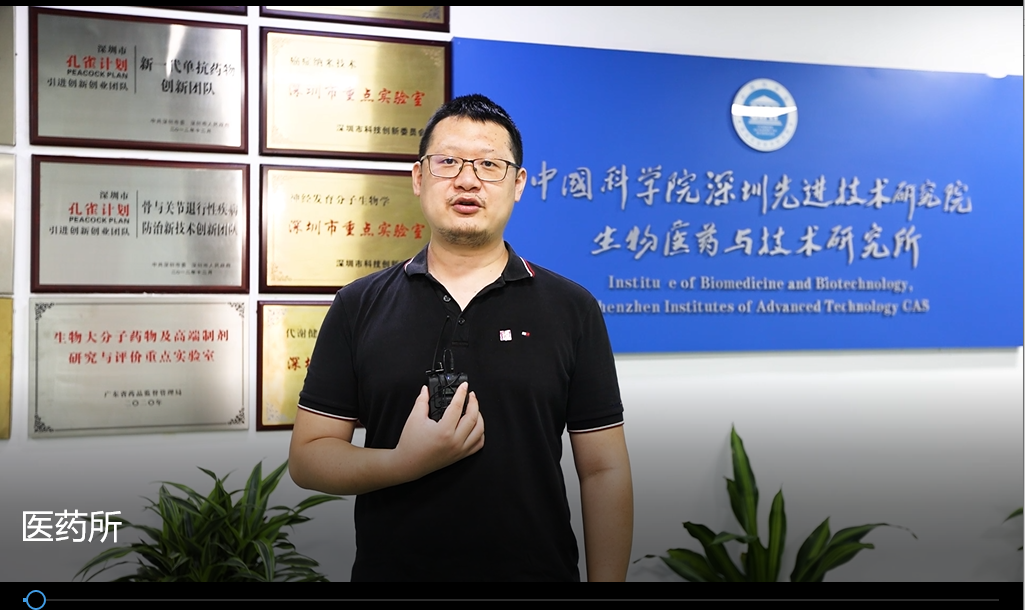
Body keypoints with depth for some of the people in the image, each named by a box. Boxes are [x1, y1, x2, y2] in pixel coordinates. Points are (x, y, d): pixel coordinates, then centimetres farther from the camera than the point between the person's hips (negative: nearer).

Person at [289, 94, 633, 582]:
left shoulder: (572, 309, -3)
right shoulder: (358, 307, -2)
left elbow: (604, 471, -3)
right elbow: (307, 457, -2)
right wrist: (404, 462, -19)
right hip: (387, 567, 1)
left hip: (538, 568, 0)